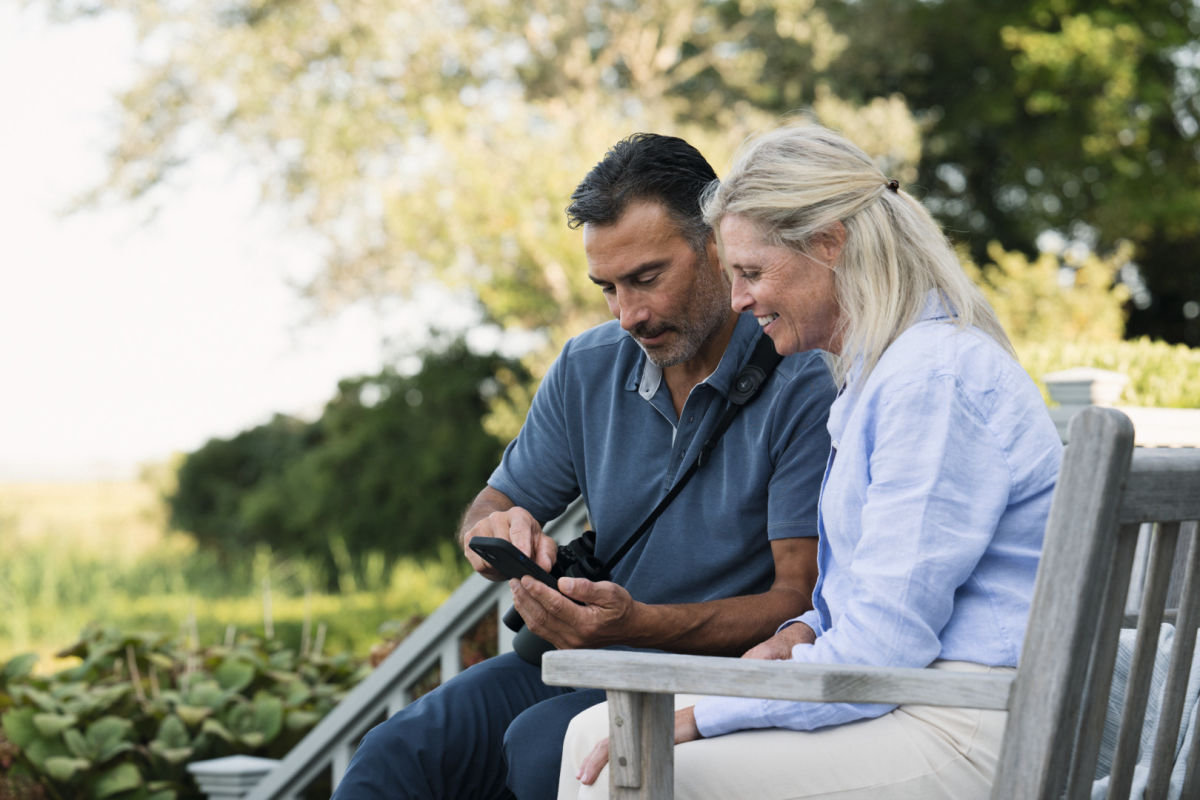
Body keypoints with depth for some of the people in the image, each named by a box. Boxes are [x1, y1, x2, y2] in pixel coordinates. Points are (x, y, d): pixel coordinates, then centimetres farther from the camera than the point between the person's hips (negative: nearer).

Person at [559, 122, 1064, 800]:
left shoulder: (935, 377, -16)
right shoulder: (879, 371, 17)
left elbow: (883, 649, -20)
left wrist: (698, 715, -14)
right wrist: (801, 633, 5)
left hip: (963, 734, -10)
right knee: (595, 732, 1)